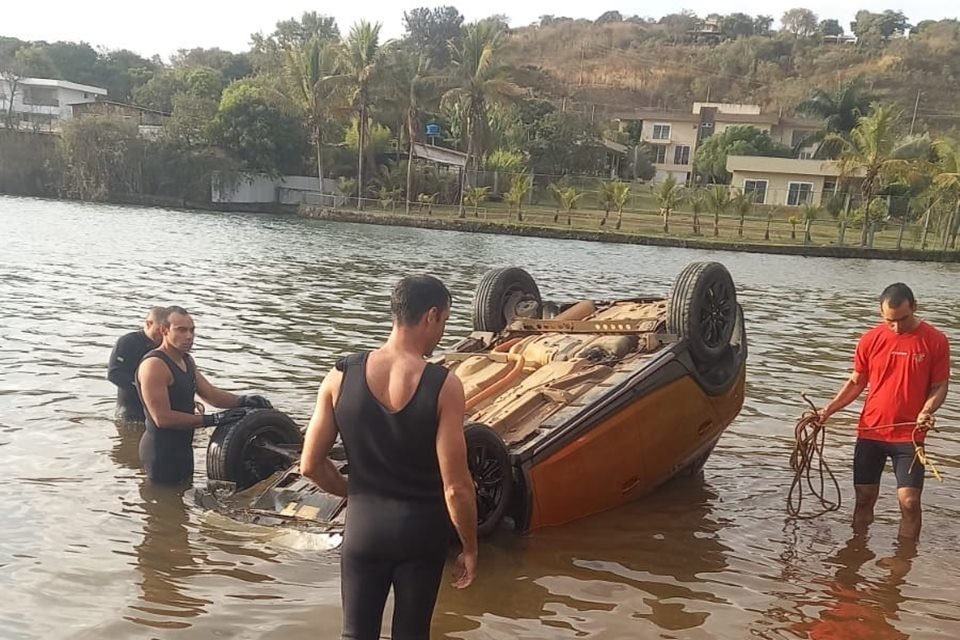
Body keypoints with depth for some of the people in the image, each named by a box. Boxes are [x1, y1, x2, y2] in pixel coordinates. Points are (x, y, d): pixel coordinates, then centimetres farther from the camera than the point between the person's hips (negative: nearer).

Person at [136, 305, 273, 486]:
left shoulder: (187, 361, 11)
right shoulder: (154, 365, -21)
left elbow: (209, 393, 12)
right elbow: (163, 418, -26)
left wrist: (242, 401, -7)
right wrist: (213, 419, -25)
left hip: (182, 447, 10)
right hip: (161, 451, -10)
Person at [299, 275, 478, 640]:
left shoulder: (341, 376, -9)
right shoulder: (444, 387, -18)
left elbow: (310, 465, -3)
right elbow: (456, 487, -18)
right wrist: (470, 548, -3)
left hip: (364, 524, 2)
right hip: (421, 529, -2)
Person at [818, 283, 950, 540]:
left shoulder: (935, 341, -6)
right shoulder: (870, 340, -1)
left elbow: (939, 386, -2)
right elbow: (856, 382, 7)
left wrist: (926, 412, -21)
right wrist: (829, 409, -5)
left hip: (909, 435, -2)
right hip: (869, 432, 2)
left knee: (909, 501, -7)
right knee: (864, 498, 9)